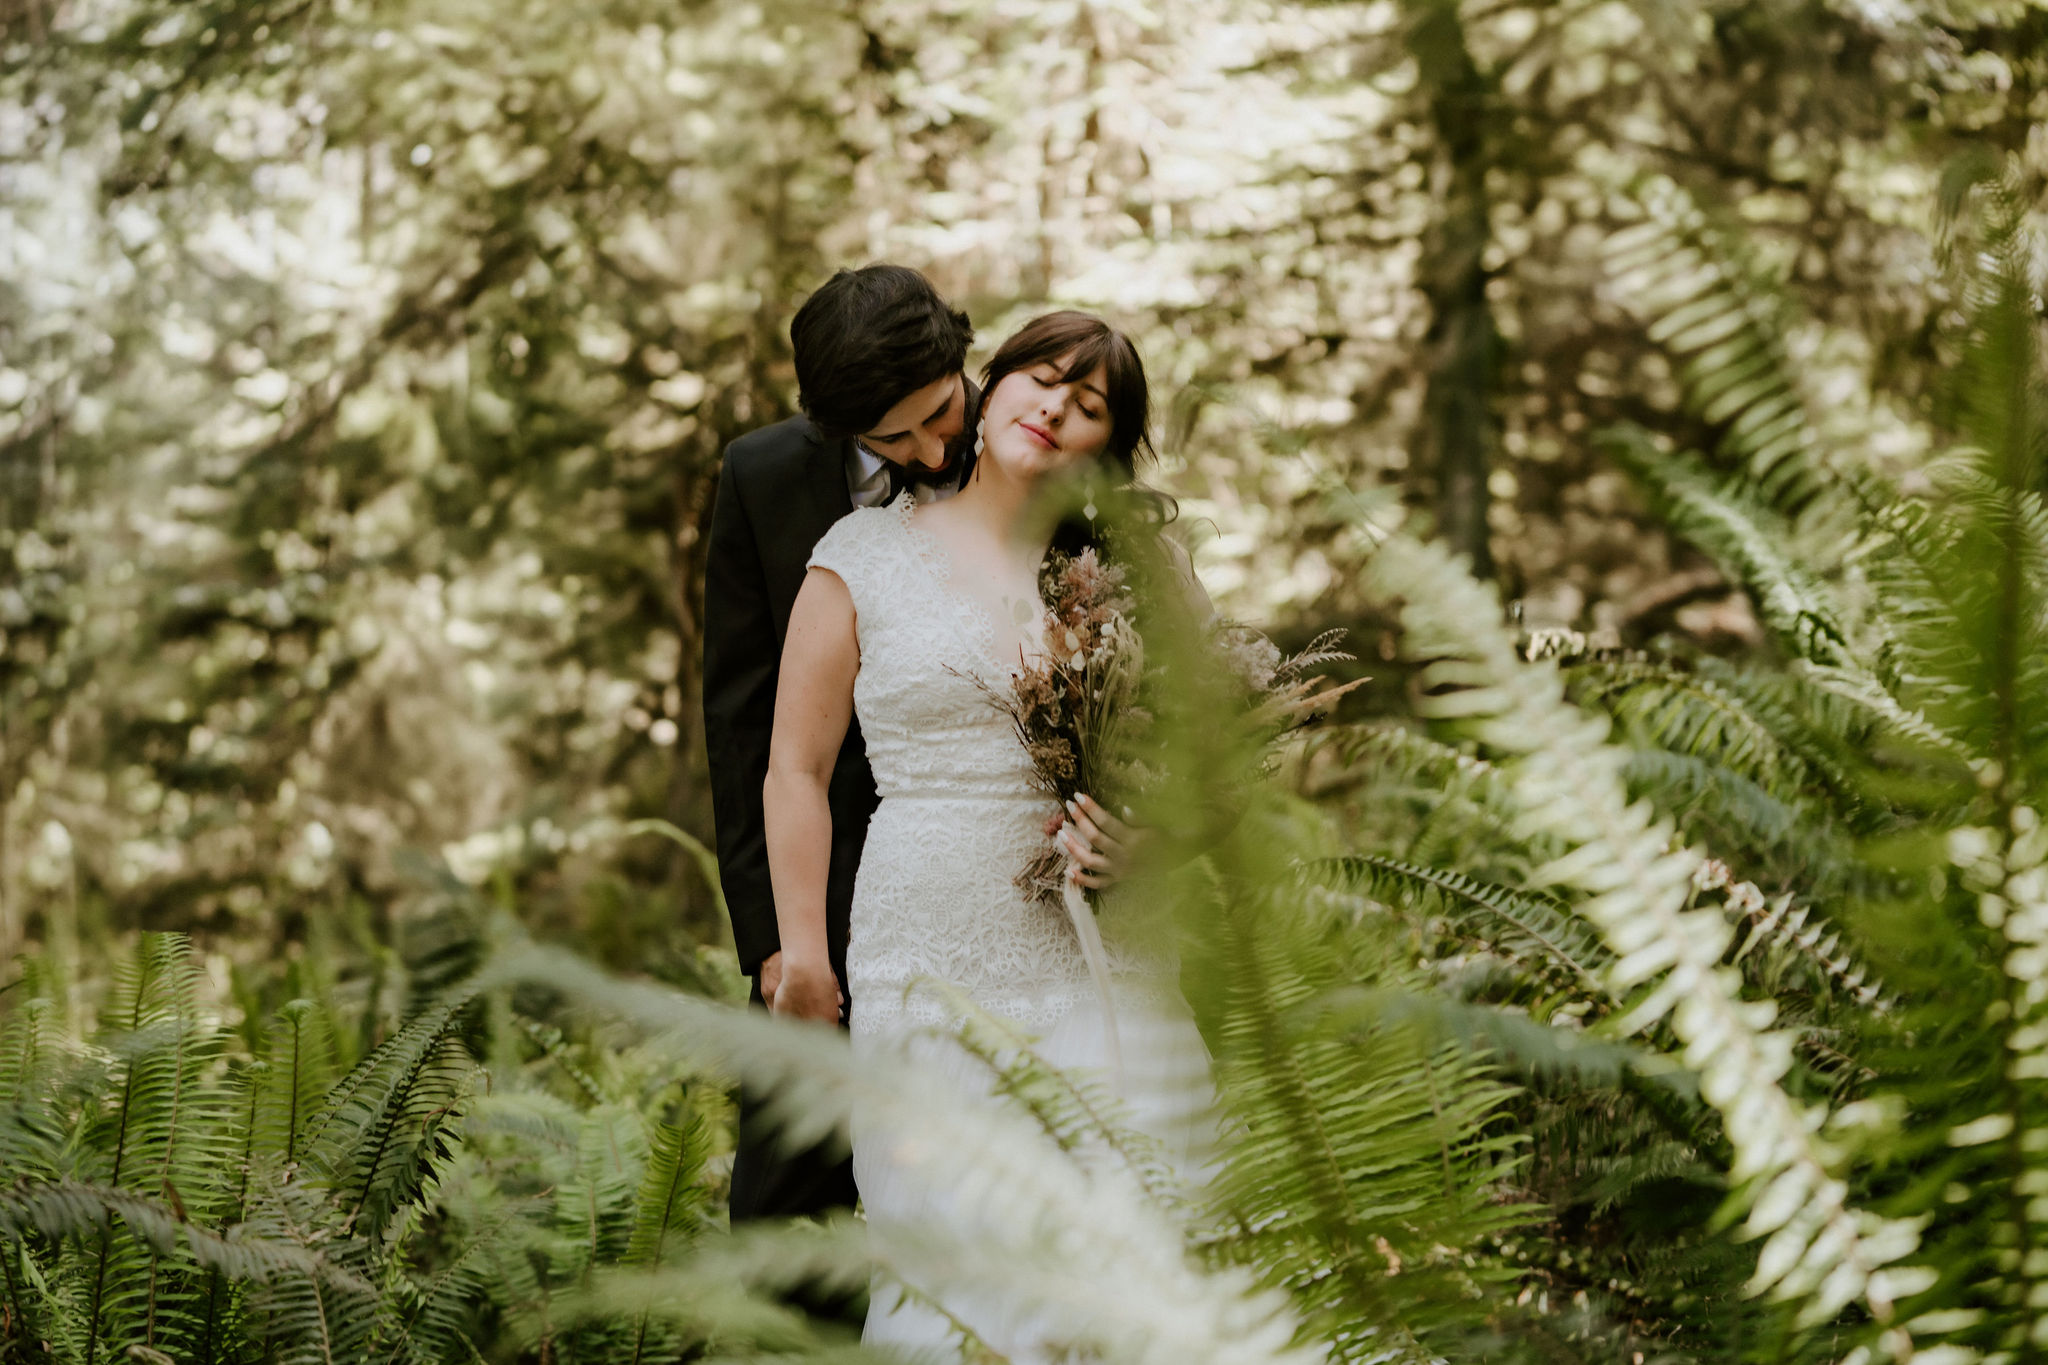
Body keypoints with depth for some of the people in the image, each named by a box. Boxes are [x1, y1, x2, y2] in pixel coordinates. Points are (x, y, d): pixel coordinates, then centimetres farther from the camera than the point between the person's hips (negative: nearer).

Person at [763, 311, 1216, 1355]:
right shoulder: (865, 556, 5)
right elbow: (797, 769, 7)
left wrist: (1147, 837, -4)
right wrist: (803, 960, 4)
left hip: (1102, 954, 1)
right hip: (929, 952, -1)